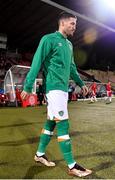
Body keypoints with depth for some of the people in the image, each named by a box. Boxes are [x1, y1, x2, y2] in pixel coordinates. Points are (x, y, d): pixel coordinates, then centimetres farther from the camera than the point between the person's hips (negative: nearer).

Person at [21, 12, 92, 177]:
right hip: (54, 87, -9)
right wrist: (28, 86, -14)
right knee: (63, 124, -8)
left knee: (51, 122, 13)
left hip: (64, 88, 9)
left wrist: (81, 83, 25)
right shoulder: (49, 39, -6)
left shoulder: (69, 44, 19)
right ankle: (72, 166, 2)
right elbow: (37, 62, -11)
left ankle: (40, 154, 28)